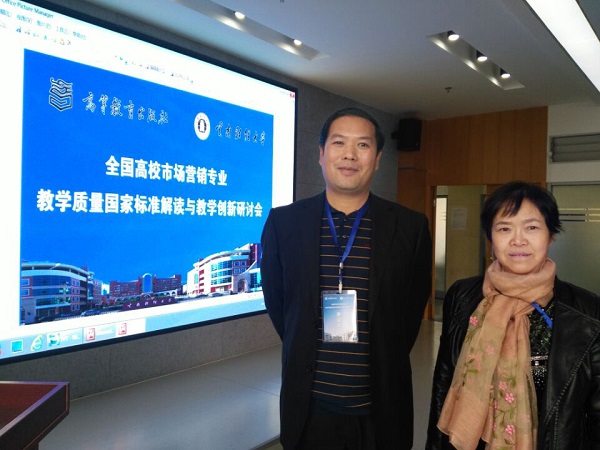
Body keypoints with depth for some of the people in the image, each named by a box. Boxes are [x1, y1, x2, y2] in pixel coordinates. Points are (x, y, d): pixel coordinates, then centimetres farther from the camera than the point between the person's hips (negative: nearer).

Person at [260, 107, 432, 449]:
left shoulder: (411, 227, -6)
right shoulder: (283, 222, -5)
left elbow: (414, 304, 4)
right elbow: (276, 301, 4)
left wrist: (385, 364, 4)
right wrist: (308, 357, 5)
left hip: (382, 409, 0)